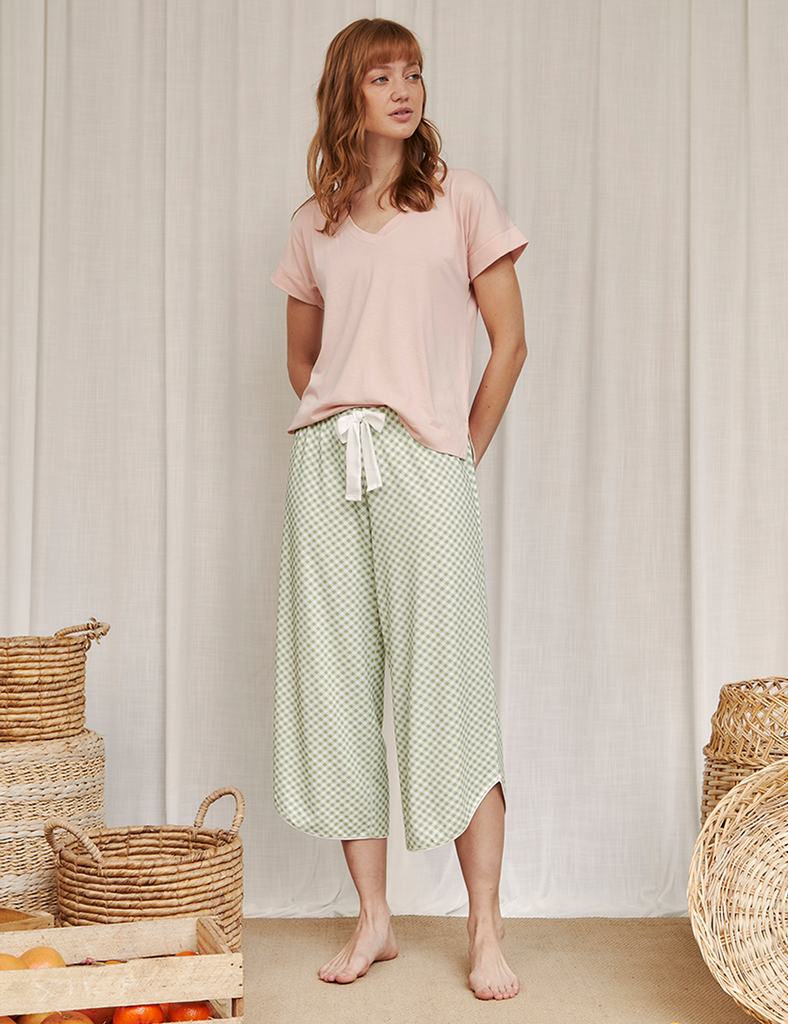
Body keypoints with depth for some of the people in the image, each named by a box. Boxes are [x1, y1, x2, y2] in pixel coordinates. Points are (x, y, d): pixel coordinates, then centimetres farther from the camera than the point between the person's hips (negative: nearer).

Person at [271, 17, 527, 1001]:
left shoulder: (460, 199, 8)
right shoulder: (315, 224, 16)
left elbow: (509, 341, 6)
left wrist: (465, 452, 3)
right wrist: (334, 426, 13)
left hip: (424, 458, -3)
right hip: (325, 459, 4)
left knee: (449, 685, -7)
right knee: (336, 681, 2)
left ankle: (485, 931, 1)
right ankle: (372, 919, 13)